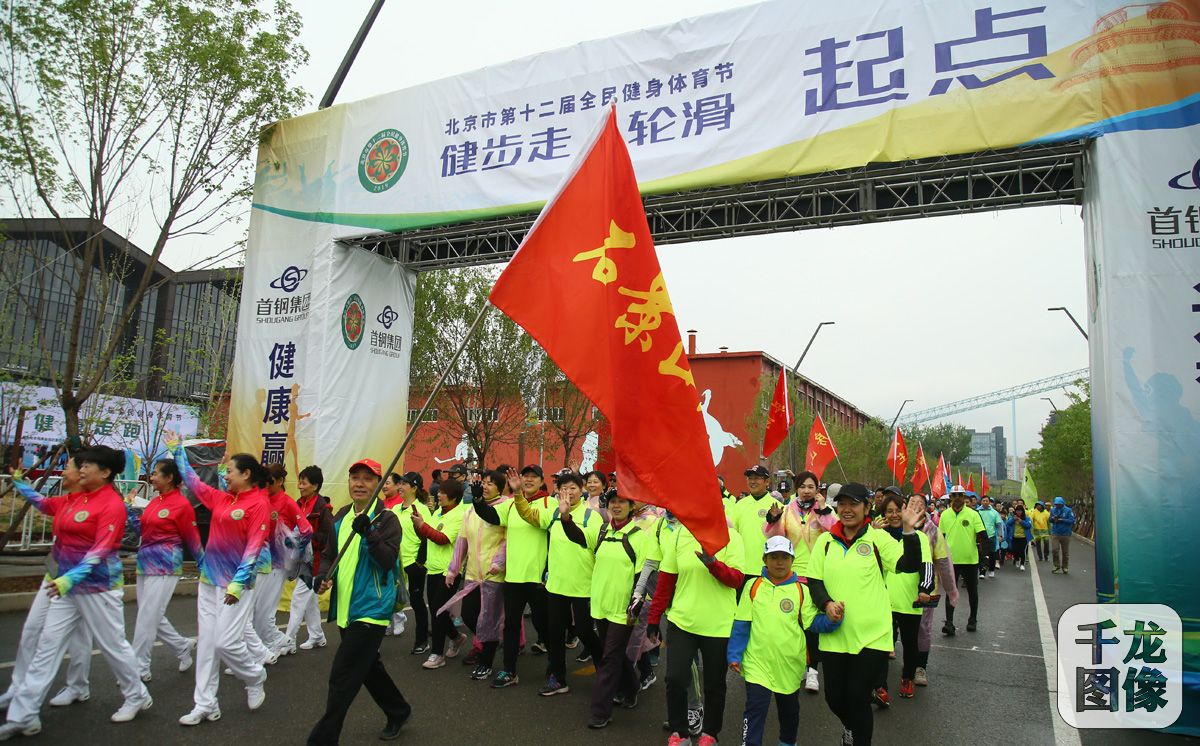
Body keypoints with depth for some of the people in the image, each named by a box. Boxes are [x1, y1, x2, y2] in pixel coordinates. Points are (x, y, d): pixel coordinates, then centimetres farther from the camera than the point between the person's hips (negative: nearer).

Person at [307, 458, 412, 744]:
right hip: (345, 609, 8)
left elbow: (388, 560, -22)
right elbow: (330, 553, 16)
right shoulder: (341, 516, 8)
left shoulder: (386, 519, -12)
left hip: (371, 610, -8)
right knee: (368, 666, 22)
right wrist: (324, 575, -4)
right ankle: (398, 712, 41)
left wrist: (368, 533, -34)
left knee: (342, 678, -8)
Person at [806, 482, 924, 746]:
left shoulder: (878, 538, -3)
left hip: (871, 635, -3)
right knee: (834, 697, 13)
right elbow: (813, 581, 5)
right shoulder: (825, 540, 4)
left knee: (858, 697, 1)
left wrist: (909, 529, -26)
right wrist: (826, 603, -14)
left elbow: (909, 565, -15)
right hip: (834, 634, 3)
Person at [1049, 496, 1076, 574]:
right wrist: (1053, 519, -12)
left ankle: (1065, 567, 22)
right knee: (1055, 550, -9)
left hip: (1065, 534, -2)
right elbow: (1050, 519, 10)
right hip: (1055, 533, 2)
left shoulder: (1068, 510, -6)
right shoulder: (1053, 510, 5)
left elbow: (1072, 520, -12)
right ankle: (1057, 566, 6)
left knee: (1065, 552, 8)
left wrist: (1061, 520, -20)